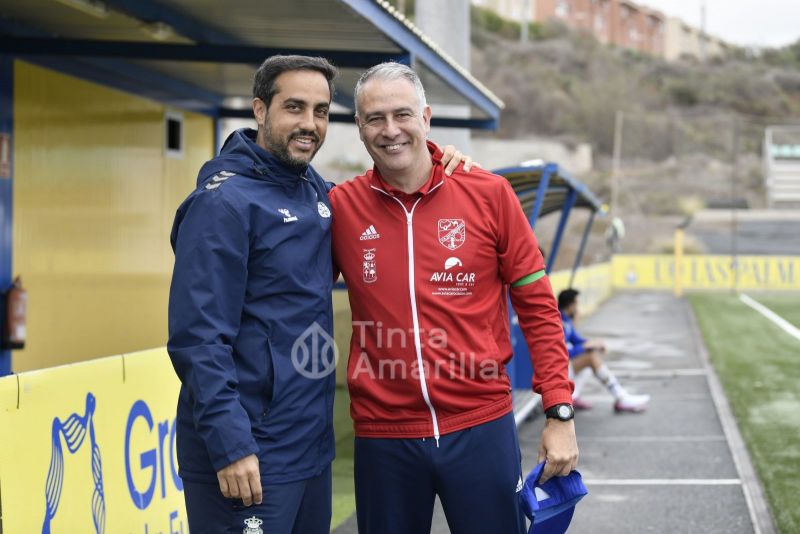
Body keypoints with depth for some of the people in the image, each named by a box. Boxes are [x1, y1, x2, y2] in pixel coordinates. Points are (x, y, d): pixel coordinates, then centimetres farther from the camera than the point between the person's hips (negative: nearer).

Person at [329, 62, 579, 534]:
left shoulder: (488, 194, -2)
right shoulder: (340, 207, 0)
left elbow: (538, 308, 1)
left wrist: (560, 412, -4)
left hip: (482, 427, -1)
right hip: (383, 435, 1)